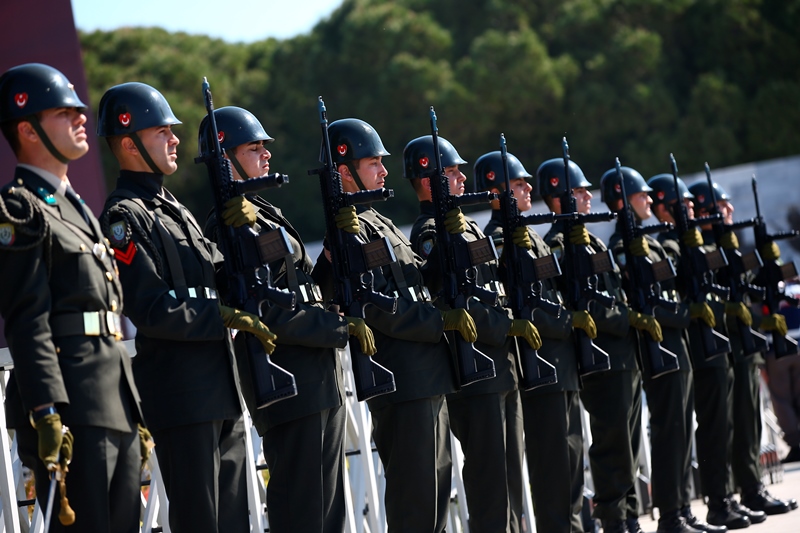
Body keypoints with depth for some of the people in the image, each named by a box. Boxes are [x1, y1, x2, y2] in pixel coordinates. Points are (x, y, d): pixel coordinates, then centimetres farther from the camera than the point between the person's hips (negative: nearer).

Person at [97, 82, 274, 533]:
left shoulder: (174, 209, 20)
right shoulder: (123, 217, -9)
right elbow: (152, 311, -18)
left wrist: (247, 226, 3)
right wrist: (226, 316, -15)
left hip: (223, 391, 9)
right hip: (182, 397, -9)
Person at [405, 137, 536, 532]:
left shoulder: (468, 227, 19)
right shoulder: (430, 236, -11)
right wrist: (510, 325, -17)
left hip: (503, 366, 9)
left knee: (509, 472, 13)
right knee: (487, 474, -6)